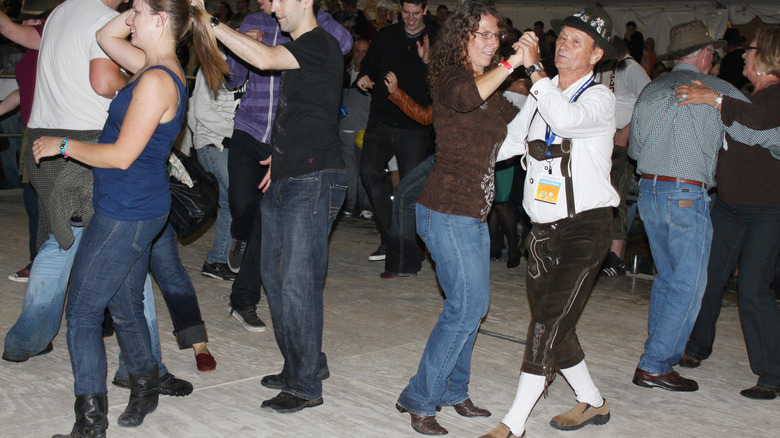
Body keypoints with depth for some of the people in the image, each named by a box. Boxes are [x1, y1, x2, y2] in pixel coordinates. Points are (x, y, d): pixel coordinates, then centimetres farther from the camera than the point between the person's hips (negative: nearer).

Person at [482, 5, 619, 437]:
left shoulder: (600, 98, -8)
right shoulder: (542, 94, 11)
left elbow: (567, 119, -31)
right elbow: (507, 142, 16)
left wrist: (533, 67, -29)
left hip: (585, 228, -7)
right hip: (543, 228, 7)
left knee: (548, 324, -10)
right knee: (552, 325, 12)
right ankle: (592, 402, 33)